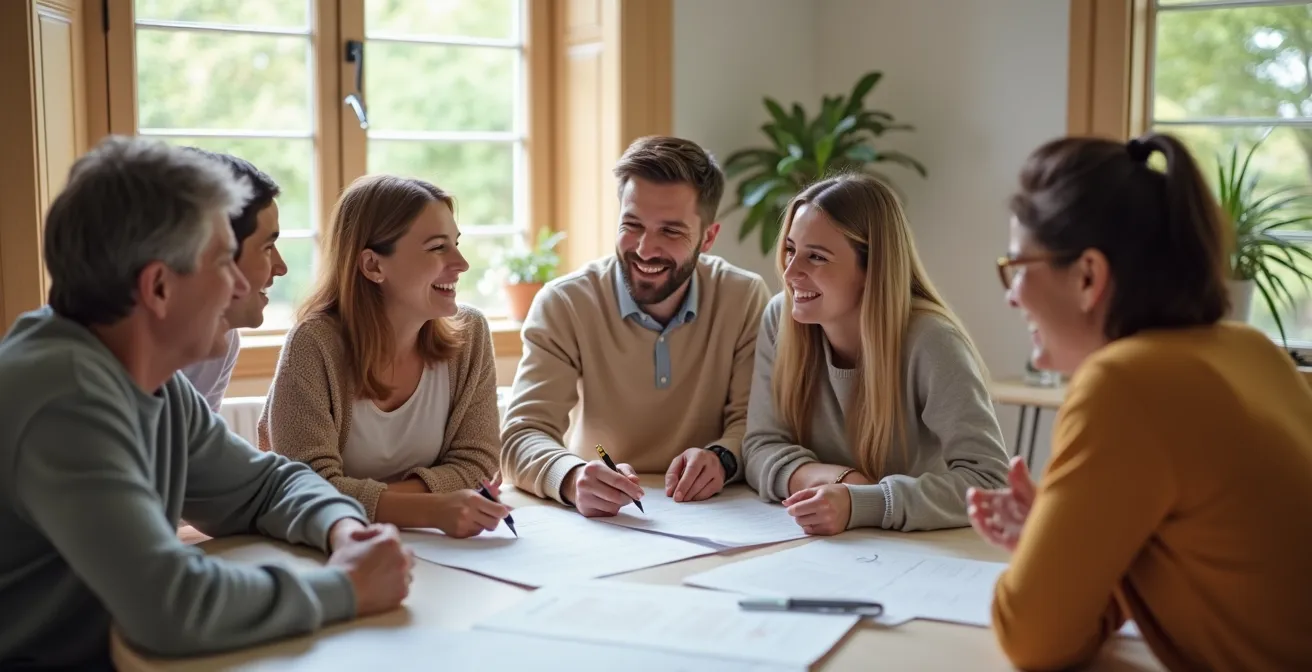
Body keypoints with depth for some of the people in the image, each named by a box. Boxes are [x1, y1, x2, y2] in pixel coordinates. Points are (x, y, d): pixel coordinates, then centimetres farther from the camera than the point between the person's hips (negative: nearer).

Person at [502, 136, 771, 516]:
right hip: (599, 522, 1)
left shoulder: (746, 299, -3)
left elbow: (754, 422, -2)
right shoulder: (563, 304, -9)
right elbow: (522, 435, -17)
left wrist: (723, 458, -25)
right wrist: (574, 479, -38)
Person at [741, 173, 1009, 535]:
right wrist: (842, 479, -21)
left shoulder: (930, 343, -17)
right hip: (815, 549, 3)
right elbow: (762, 446, -3)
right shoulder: (780, 319, -6)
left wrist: (859, 504, -33)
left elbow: (990, 480, -21)